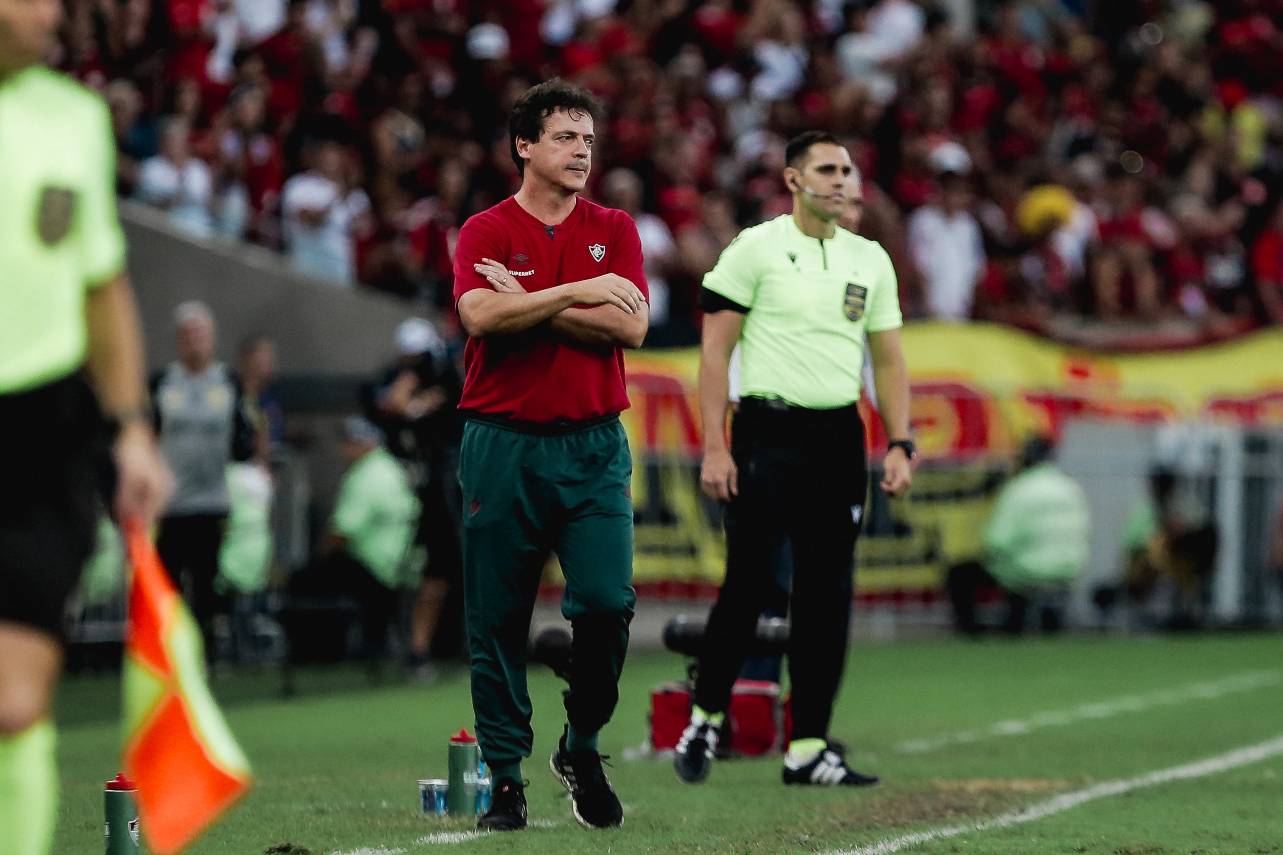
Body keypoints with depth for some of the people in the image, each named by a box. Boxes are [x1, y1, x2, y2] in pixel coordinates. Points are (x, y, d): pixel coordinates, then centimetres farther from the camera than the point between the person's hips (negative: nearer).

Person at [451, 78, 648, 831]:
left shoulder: (614, 230, 9)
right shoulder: (486, 232, 3)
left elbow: (630, 326, -5)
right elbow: (480, 316, -15)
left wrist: (528, 302, -8)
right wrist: (575, 293, -15)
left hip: (594, 445, 1)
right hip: (503, 446, -1)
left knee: (606, 600, -11)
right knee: (498, 620, 0)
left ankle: (583, 748, 11)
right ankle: (505, 777, 9)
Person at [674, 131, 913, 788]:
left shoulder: (870, 260, 12)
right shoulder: (755, 249, -3)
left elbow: (888, 361, 16)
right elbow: (715, 351, -4)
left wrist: (900, 445, 5)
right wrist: (714, 447, -11)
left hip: (839, 438, 5)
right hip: (767, 432, -5)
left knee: (827, 597, 3)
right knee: (747, 584, -7)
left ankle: (808, 748, 7)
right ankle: (705, 720, 12)